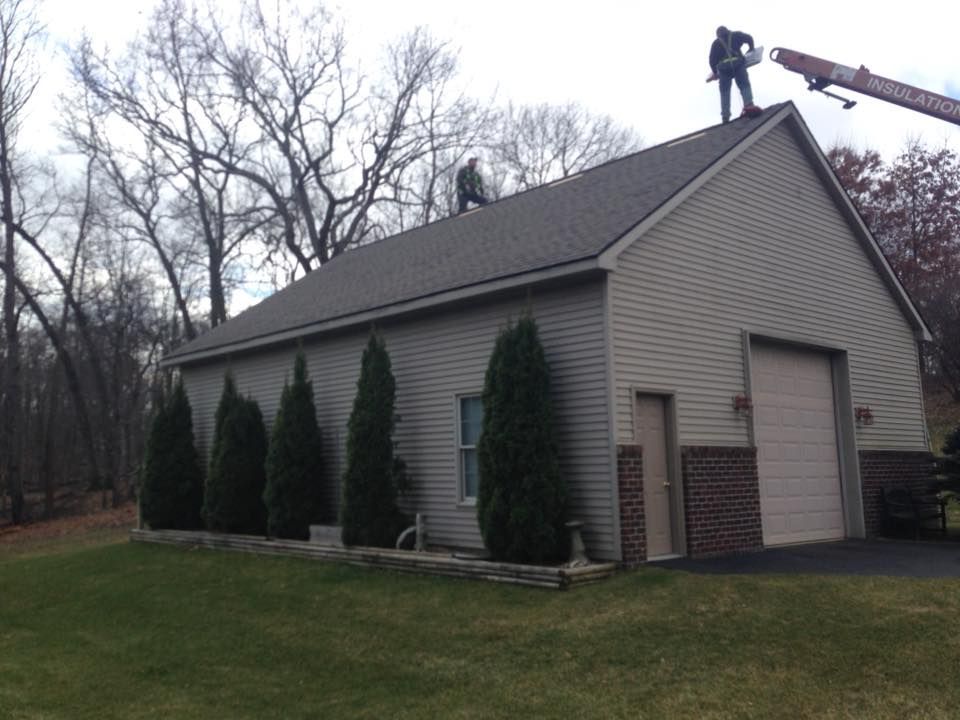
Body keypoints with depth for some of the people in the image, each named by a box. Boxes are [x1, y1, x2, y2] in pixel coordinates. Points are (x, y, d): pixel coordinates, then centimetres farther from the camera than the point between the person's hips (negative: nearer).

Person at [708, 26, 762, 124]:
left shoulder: (716, 43, 21)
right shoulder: (736, 35, 20)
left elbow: (712, 60, 17)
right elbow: (748, 38, 9)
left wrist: (715, 73, 29)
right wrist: (752, 50, 27)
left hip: (723, 67, 1)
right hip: (738, 63, -1)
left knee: (724, 92, 5)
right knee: (744, 85, -2)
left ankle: (725, 116, -4)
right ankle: (748, 104, -30)